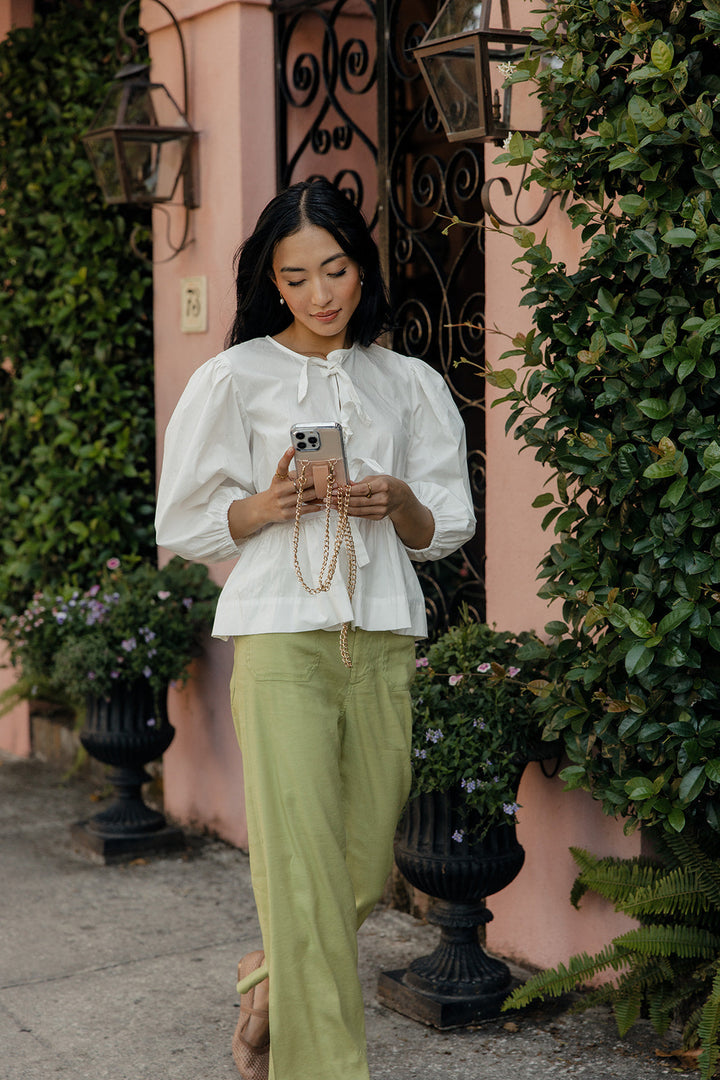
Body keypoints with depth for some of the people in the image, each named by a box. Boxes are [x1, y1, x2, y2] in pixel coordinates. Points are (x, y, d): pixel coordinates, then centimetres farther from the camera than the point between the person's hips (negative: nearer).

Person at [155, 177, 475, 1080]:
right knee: (303, 864, -8)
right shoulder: (236, 377, 4)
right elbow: (184, 524, 6)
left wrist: (398, 503, -8)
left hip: (384, 634, 3)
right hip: (283, 636, -3)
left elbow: (444, 532, 13)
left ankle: (272, 979, 35)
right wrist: (266, 506, -12)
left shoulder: (409, 384, 12)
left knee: (368, 865, 7)